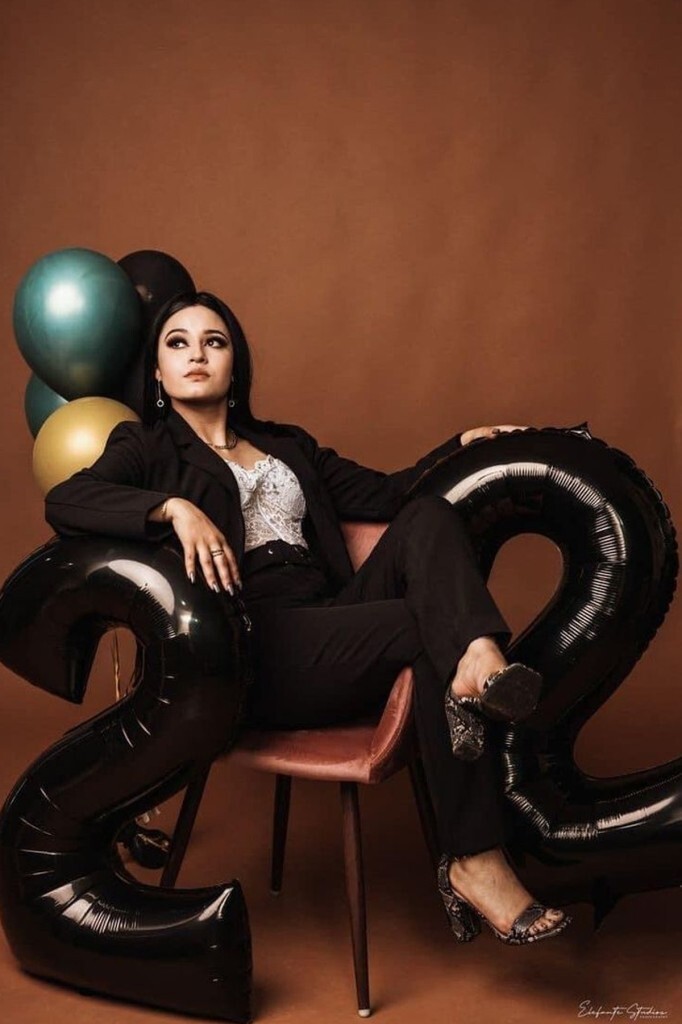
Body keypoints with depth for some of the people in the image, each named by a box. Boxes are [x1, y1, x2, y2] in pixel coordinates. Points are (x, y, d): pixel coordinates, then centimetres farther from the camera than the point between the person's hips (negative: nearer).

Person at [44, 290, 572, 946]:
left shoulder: (287, 445, 29)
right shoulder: (147, 448, 12)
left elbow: (386, 494, 22)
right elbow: (64, 501, -9)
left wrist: (464, 443, 9)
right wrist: (175, 507, -24)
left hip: (334, 618, 6)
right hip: (250, 652, -5)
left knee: (430, 517, -17)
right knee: (432, 630, -26)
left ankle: (479, 664, -45)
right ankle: (476, 861, -31)